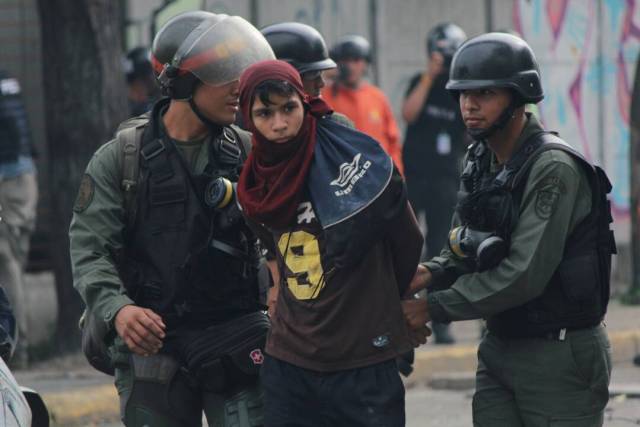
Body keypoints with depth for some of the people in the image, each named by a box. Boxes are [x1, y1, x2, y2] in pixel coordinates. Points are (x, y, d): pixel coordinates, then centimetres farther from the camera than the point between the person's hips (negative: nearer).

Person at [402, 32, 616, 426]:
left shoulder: (552, 168, -19)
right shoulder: (481, 163, 8)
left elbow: (524, 275, -24)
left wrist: (435, 307, -18)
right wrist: (432, 274, -7)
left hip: (561, 355, -8)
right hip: (499, 350, 8)